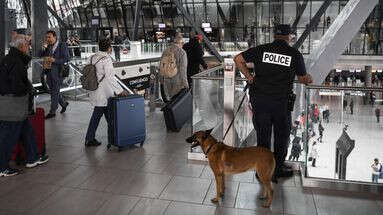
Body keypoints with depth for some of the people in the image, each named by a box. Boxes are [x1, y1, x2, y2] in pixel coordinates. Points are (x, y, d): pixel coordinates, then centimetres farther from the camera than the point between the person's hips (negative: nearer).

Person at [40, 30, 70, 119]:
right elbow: (41, 56, 11)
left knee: (55, 92, -1)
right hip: (49, 72, 6)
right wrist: (44, 48, -4)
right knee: (53, 91, 14)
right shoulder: (47, 46, 12)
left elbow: (66, 58, -11)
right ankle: (64, 103, 35)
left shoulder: (62, 45, -6)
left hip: (57, 72, -6)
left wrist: (54, 60, -19)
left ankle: (52, 112, 8)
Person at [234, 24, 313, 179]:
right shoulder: (295, 54, -2)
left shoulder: (261, 50, 1)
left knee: (262, 135, 14)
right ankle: (278, 169, 28)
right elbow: (303, 79, 7)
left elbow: (238, 59, 2)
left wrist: (249, 77, 6)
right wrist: (308, 80, 30)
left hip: (259, 99, 2)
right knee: (281, 136, 17)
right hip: (281, 102, -2)